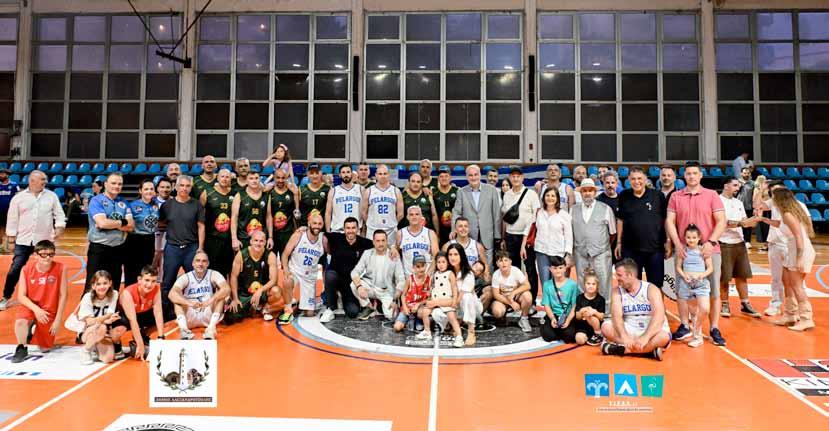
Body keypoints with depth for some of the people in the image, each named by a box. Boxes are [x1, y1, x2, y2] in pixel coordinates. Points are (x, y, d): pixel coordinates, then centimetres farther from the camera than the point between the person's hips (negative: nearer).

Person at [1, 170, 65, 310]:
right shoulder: (18, 197, 2)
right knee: (15, 269, -1)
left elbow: (59, 214, 4)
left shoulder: (52, 196, 4)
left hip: (44, 240, 1)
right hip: (23, 240, -1)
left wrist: (60, 226, -12)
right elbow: (12, 218, 5)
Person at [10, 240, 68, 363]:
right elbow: (21, 296, -8)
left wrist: (58, 319, -10)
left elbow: (63, 295, -10)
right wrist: (36, 309, -23)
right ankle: (22, 348, -5)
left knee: (45, 348, 3)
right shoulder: (26, 269, -11)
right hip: (31, 306, 0)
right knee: (20, 321, -35)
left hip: (49, 311, 0)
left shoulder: (60, 268, -15)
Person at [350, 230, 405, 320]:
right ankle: (368, 308, -2)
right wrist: (359, 286, -29)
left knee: (391, 315, -23)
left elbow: (401, 280, -7)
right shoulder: (367, 253, -2)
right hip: (371, 287, 2)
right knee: (354, 285, -26)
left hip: (387, 292, -1)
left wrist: (395, 300, -15)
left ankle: (381, 304, 13)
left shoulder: (394, 257, -8)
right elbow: (355, 272, -8)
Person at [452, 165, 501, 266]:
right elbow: (456, 212, 2)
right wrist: (454, 230, -14)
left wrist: (497, 235, 3)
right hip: (468, 236, 0)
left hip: (487, 237, 0)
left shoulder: (491, 190, 3)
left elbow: (496, 214, 4)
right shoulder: (462, 192, 5)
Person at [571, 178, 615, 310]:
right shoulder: (573, 210, 8)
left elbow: (613, 232, 8)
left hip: (600, 254, -2)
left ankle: (605, 313, 8)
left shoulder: (606, 209, 2)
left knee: (603, 285, -1)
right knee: (582, 286, 7)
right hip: (580, 254, 2)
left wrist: (604, 245, 12)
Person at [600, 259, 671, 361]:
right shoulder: (617, 291, 0)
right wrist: (624, 337, -33)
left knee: (663, 337, -35)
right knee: (606, 327, -24)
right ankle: (649, 349, -28)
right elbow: (617, 316, -15)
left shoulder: (651, 289, -10)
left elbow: (659, 316, -24)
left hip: (651, 332, -2)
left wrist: (645, 337, -37)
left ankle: (622, 349, -28)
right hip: (630, 331, 3)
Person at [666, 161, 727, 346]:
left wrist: (711, 242, -15)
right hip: (684, 250, 1)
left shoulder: (712, 195, 3)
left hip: (709, 250, -1)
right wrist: (677, 244, -10)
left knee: (713, 290, 2)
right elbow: (669, 221, 2)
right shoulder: (675, 196, 6)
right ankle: (684, 326, 18)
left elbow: (721, 221, -2)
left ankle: (714, 329, 11)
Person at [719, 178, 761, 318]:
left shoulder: (739, 203, 15)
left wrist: (751, 221, -8)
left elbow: (744, 221, 14)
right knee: (724, 277, 2)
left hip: (739, 243, 7)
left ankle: (745, 305, 17)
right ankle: (725, 305, 12)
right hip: (724, 244, -7)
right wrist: (741, 223, -26)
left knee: (742, 275, 9)